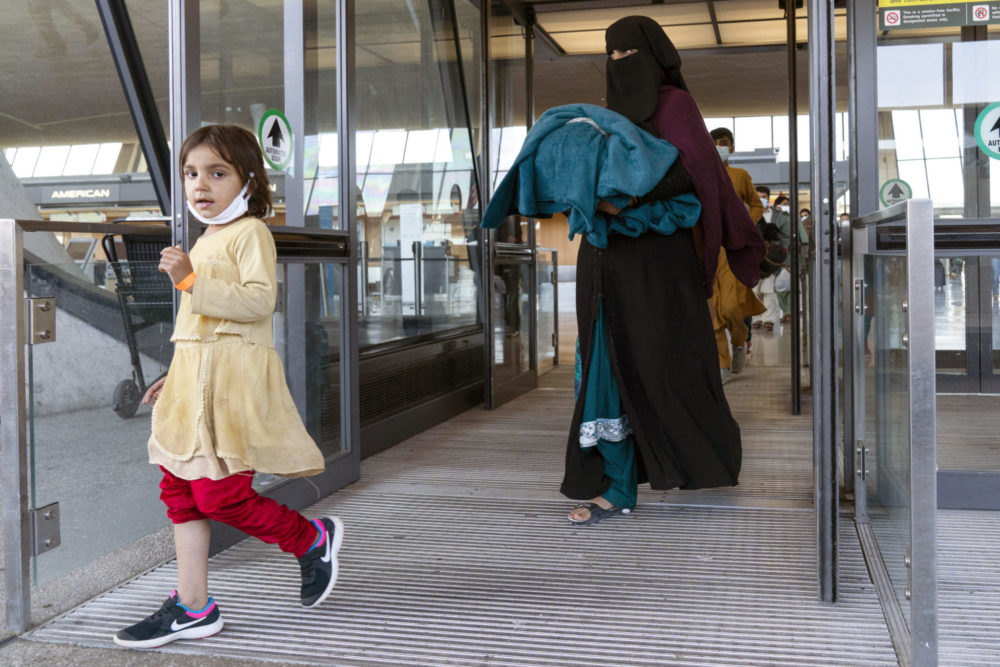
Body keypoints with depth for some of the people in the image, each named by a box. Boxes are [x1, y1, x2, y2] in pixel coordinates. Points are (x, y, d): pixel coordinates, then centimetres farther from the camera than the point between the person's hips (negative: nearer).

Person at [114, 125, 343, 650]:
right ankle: (192, 607, 13)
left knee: (219, 493, -11)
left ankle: (313, 538, 12)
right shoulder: (205, 242, 22)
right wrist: (176, 376, 27)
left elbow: (258, 301, -20)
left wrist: (191, 281, -24)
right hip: (193, 375, 9)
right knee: (180, 489, 6)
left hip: (233, 377, -9)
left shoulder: (250, 232, -6)